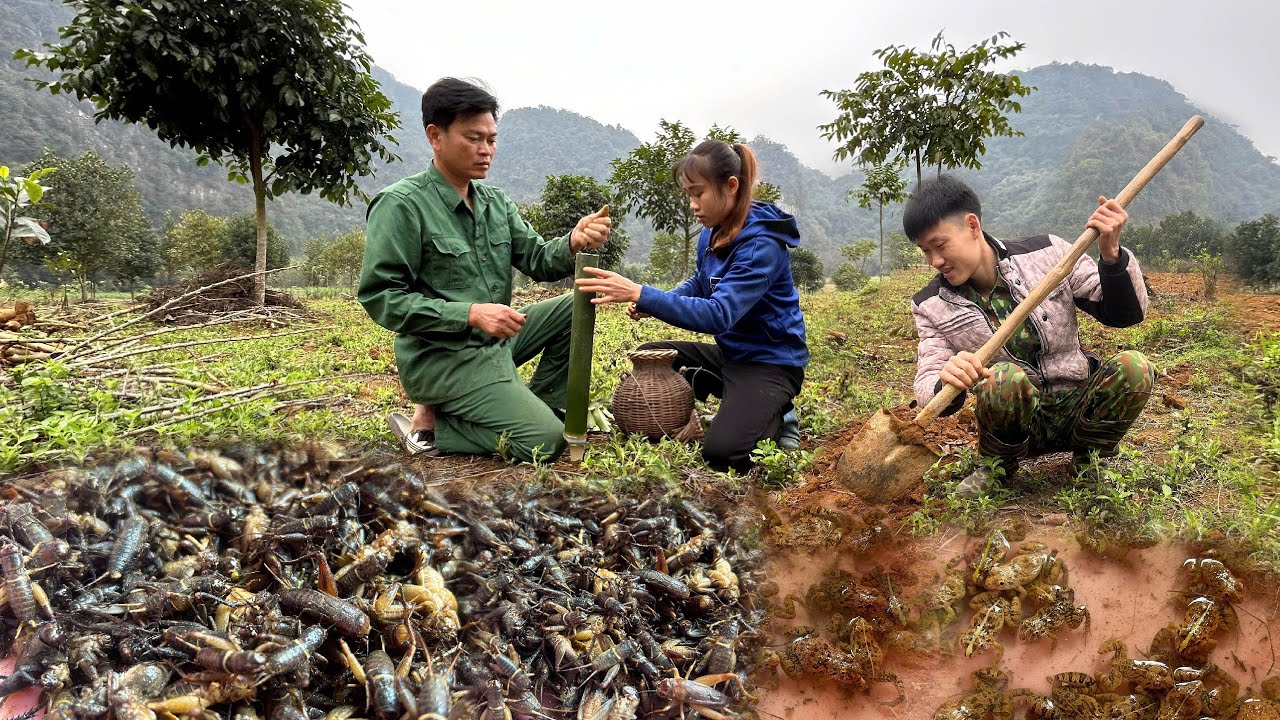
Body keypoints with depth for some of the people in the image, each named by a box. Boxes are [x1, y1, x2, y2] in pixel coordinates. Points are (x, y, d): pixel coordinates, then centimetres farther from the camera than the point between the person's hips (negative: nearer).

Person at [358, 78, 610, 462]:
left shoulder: (495, 201, 8)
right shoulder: (401, 205, -15)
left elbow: (537, 260, 3)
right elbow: (380, 297, -19)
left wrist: (573, 243, -21)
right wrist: (470, 313, -27)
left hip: (495, 339, 8)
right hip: (441, 355, -8)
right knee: (546, 440, -17)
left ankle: (537, 407, 9)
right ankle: (429, 424, -2)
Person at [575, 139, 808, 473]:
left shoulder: (762, 244, -25)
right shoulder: (712, 233, 0)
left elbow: (718, 314, -35)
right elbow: (700, 284, 18)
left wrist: (640, 293, -40)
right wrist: (654, 304, -3)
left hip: (770, 361, -9)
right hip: (729, 352, 9)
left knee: (722, 453, -26)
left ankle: (776, 414, 4)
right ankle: (736, 402, 6)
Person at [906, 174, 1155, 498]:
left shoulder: (1047, 253, -5)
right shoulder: (932, 307, -4)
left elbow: (1127, 313, -2)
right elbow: (926, 389, -13)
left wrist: (1112, 255, -21)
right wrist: (947, 382, -38)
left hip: (1077, 409, 1)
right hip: (1019, 423, -1)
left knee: (1134, 366, -27)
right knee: (1005, 377, -34)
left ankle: (1087, 460, 0)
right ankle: (998, 467, -2)